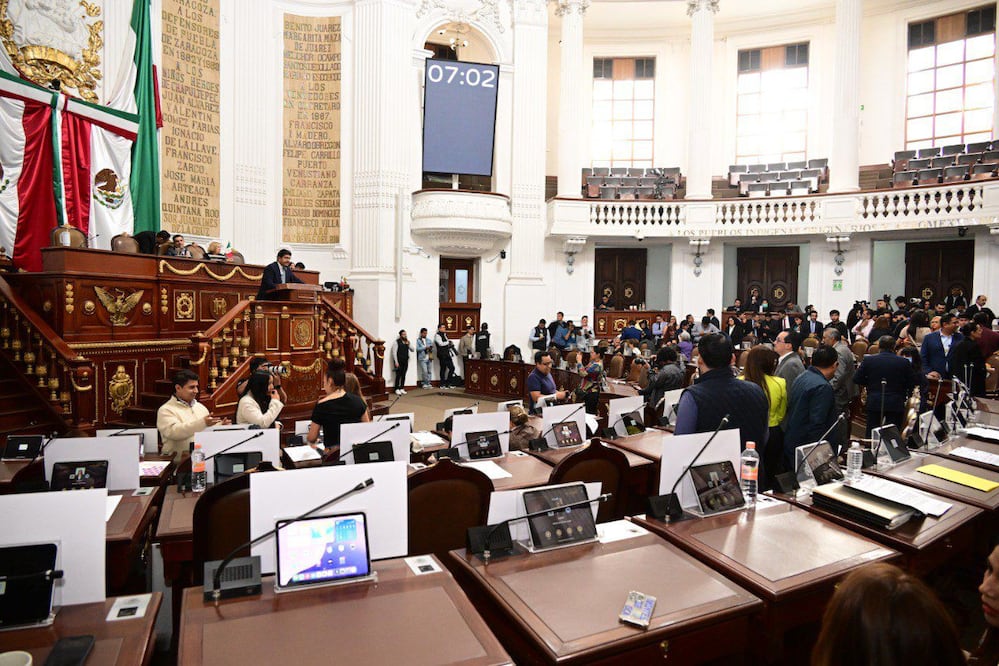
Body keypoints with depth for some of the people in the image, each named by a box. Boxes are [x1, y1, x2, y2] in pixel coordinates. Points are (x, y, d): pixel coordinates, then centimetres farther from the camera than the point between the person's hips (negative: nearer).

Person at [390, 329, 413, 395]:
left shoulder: (408, 342, 11)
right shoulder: (397, 342, -5)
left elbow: (412, 350, 8)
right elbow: (394, 352, -9)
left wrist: (408, 344, -8)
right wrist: (396, 362, -14)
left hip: (405, 361, 5)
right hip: (399, 361, -5)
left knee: (403, 375, 7)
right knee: (398, 375, -4)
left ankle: (402, 388, 13)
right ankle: (397, 389, 4)